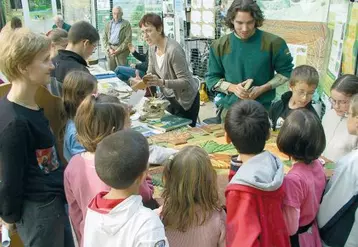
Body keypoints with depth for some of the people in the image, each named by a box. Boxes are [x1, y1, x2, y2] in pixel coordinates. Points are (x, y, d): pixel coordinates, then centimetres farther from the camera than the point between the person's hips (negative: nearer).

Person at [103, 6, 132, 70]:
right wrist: (109, 48, -4)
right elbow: (104, 38, 14)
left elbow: (128, 39, -5)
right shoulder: (108, 24, 17)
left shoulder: (126, 24, 3)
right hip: (110, 51, 4)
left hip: (121, 51, -4)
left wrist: (118, 50, -11)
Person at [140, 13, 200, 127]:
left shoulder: (173, 49, -27)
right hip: (169, 98, 7)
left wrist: (162, 82, -38)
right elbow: (151, 72, 6)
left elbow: (185, 82, -26)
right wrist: (142, 81, -15)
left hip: (185, 100, -7)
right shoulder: (152, 47, -3)